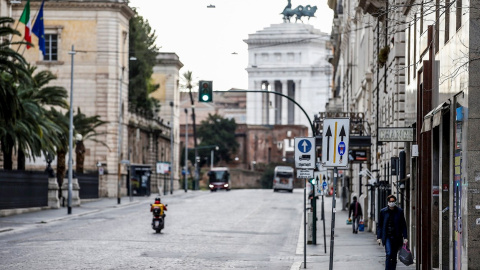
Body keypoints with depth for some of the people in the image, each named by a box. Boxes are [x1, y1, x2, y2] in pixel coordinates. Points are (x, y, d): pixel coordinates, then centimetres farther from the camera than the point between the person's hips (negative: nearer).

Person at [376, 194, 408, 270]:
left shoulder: (399, 211, 2)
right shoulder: (383, 211, 2)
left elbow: (403, 225, 4)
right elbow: (379, 225, 6)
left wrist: (405, 237, -2)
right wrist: (379, 237, -1)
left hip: (396, 237, 1)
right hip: (387, 236, -1)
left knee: (394, 256, 6)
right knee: (389, 253, -17)